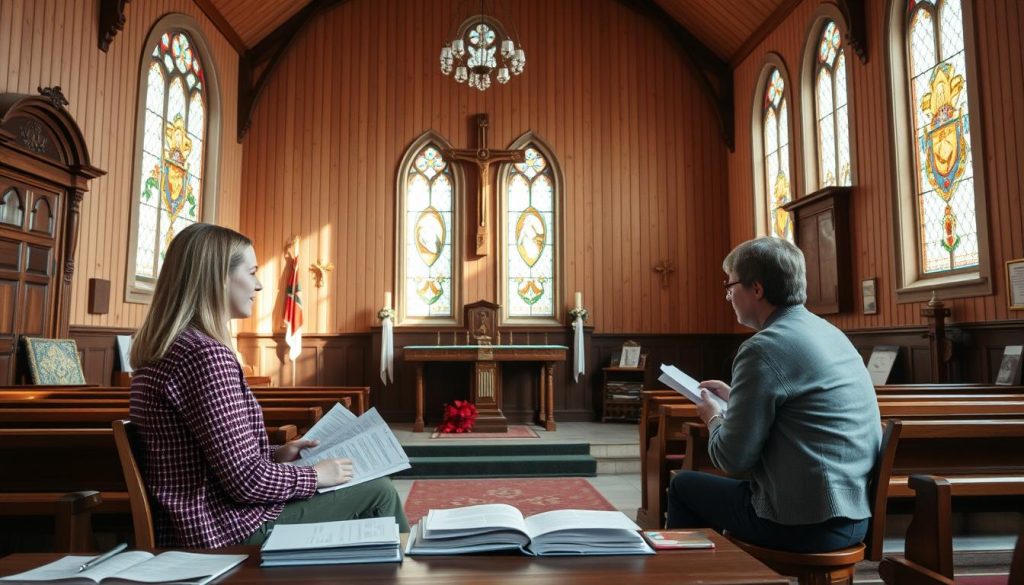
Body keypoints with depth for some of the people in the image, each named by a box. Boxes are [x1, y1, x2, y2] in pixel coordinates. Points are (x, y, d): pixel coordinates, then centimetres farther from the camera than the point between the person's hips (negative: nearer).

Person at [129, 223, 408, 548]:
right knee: (379, 493, 4)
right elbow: (247, 481, -24)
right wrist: (315, 475, -8)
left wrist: (276, 454, 9)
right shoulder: (206, 354, -24)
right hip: (231, 531, -9)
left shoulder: (168, 348, 7)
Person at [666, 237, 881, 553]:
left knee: (683, 485, 11)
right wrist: (734, 397, 19)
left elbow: (732, 458, -16)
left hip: (807, 524, -8)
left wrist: (713, 417, 2)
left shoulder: (763, 348, -19)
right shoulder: (829, 332, 8)